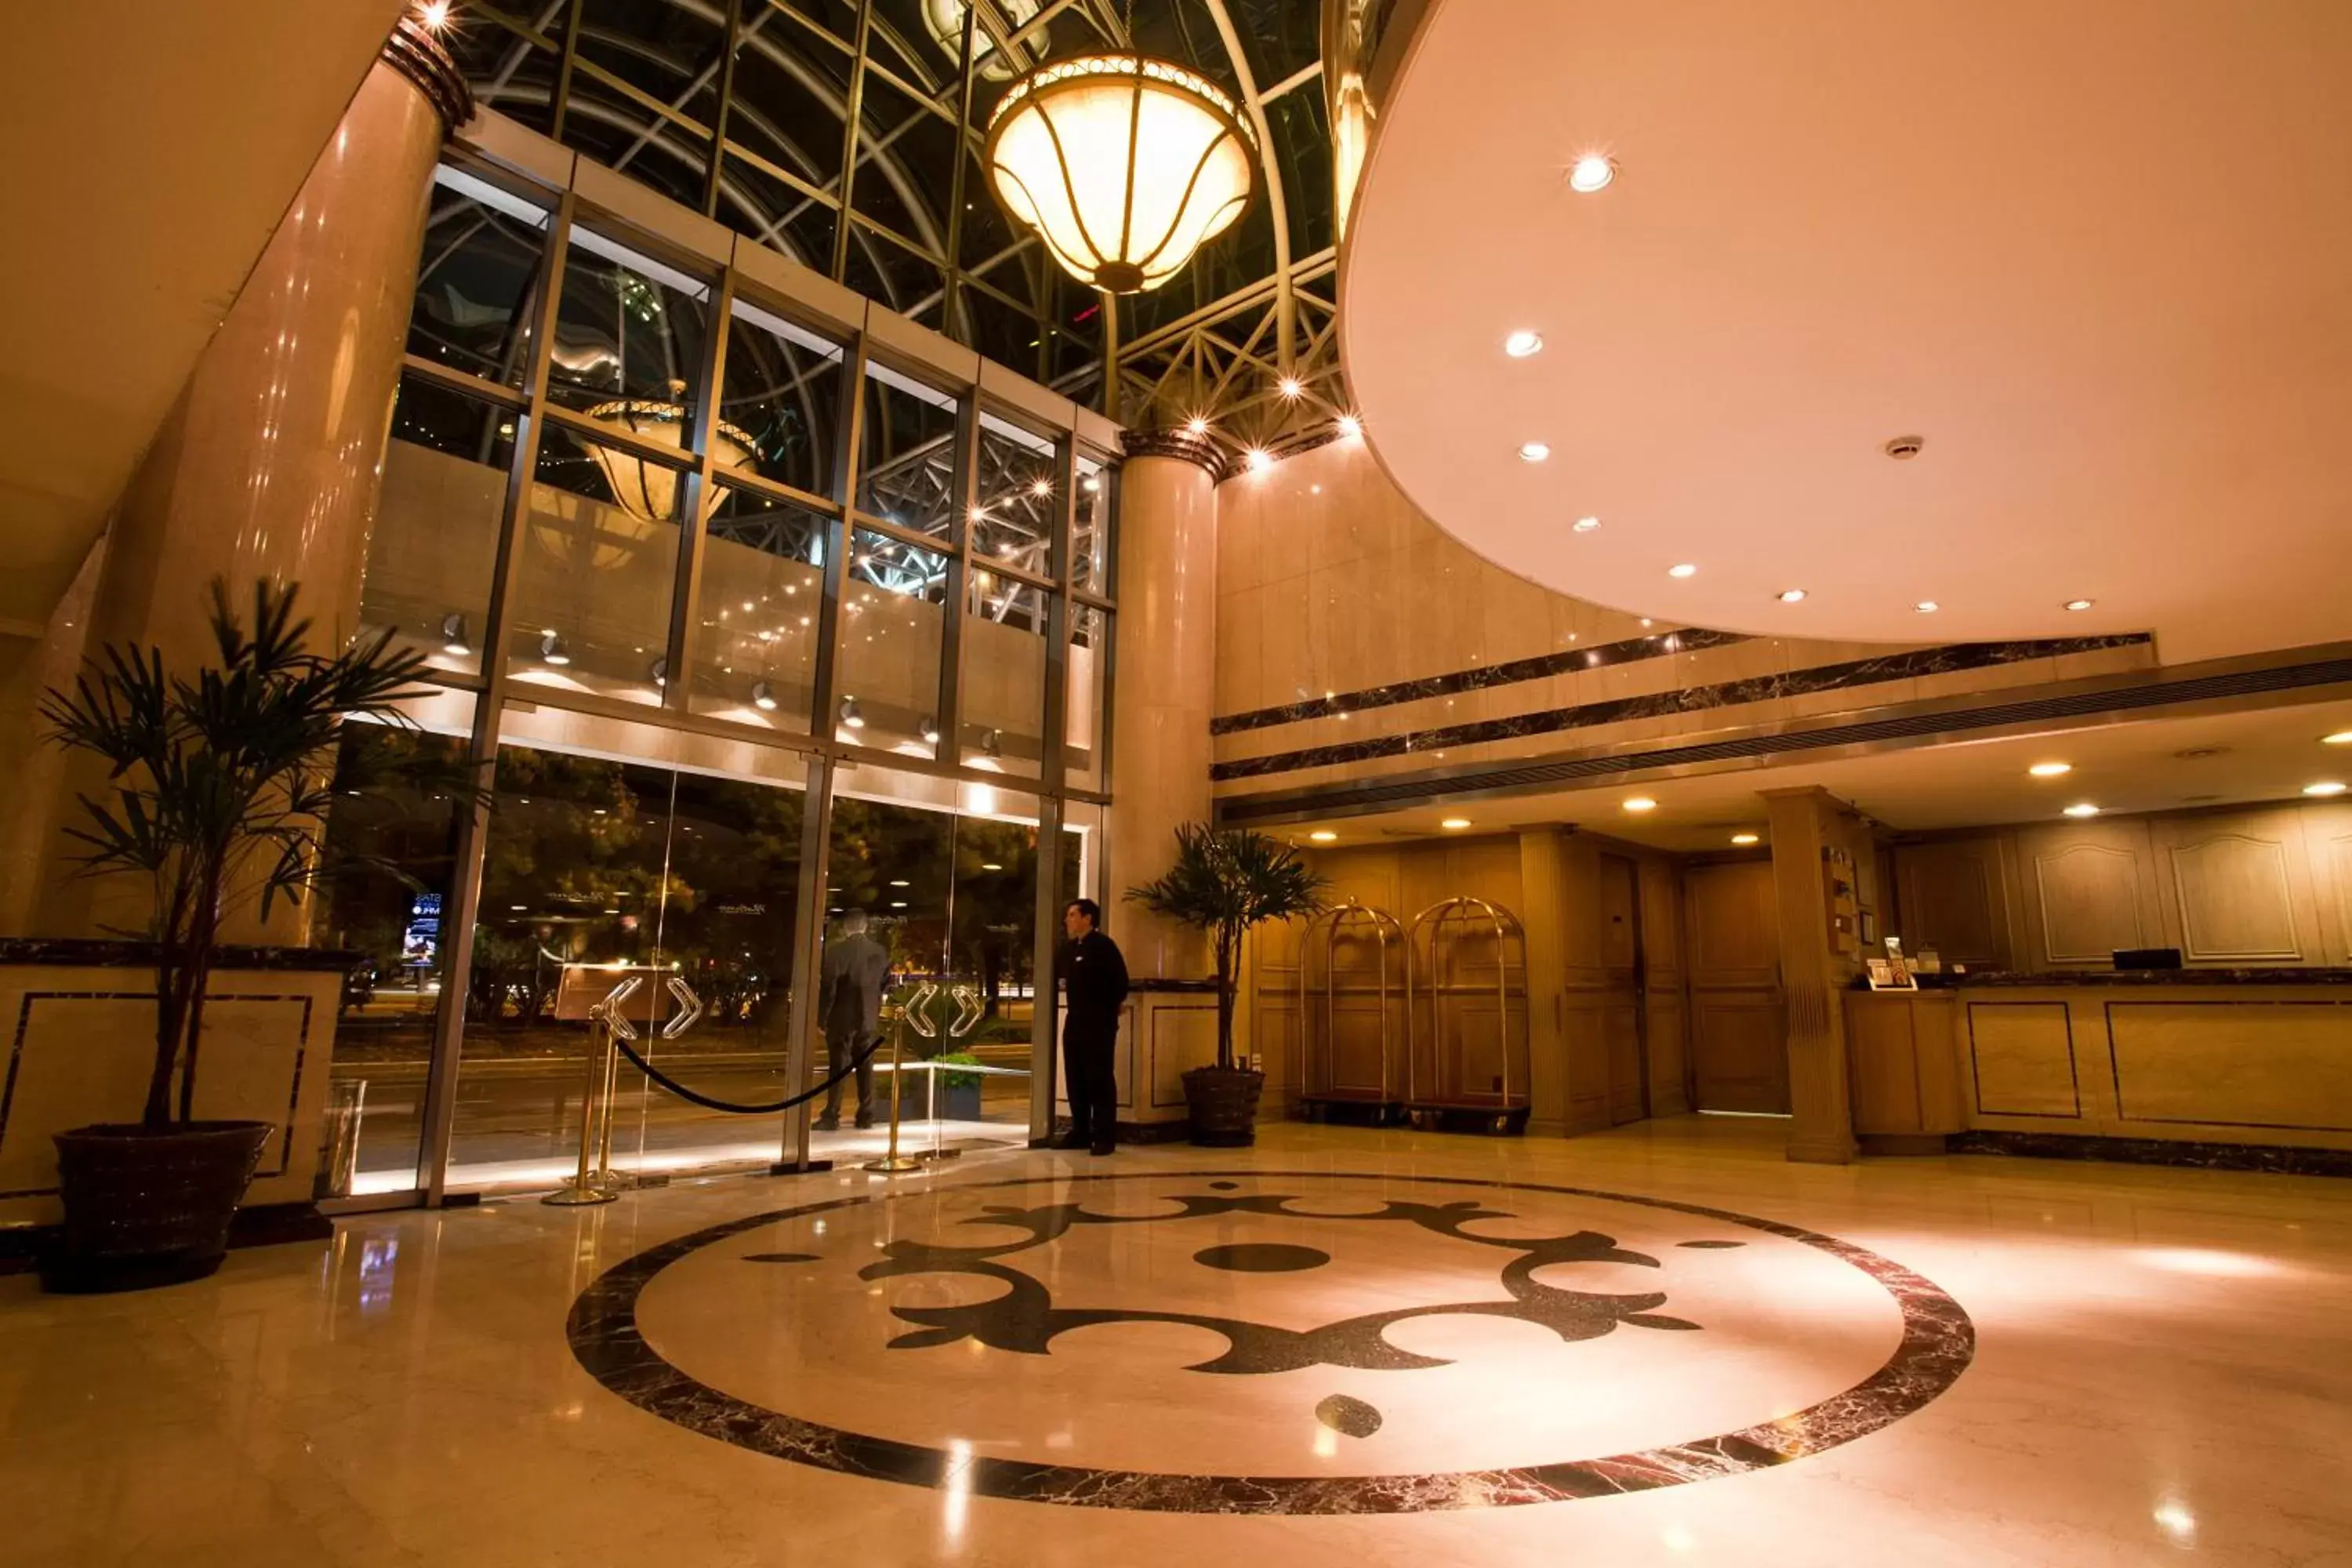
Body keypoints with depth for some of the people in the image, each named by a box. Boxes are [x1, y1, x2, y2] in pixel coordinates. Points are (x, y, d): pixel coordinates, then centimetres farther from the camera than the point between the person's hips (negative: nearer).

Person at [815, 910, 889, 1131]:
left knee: (838, 1068, 1)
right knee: (866, 1068, 9)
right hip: (869, 1019, 4)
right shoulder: (881, 952, 2)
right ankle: (866, 1116, 12)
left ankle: (832, 1117, 3)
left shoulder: (837, 951, -13)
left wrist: (821, 1018, -3)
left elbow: (828, 988, -12)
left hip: (842, 1018, -4)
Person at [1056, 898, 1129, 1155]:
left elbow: (1120, 983, -15)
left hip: (1099, 1023, -8)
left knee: (1099, 1079, -4)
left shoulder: (1103, 946, -12)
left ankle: (1105, 1137, 2)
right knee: (1075, 1079, 10)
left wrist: (1109, 1010, -5)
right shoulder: (1070, 948, 12)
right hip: (1074, 1020, 8)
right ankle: (1080, 1133, 20)